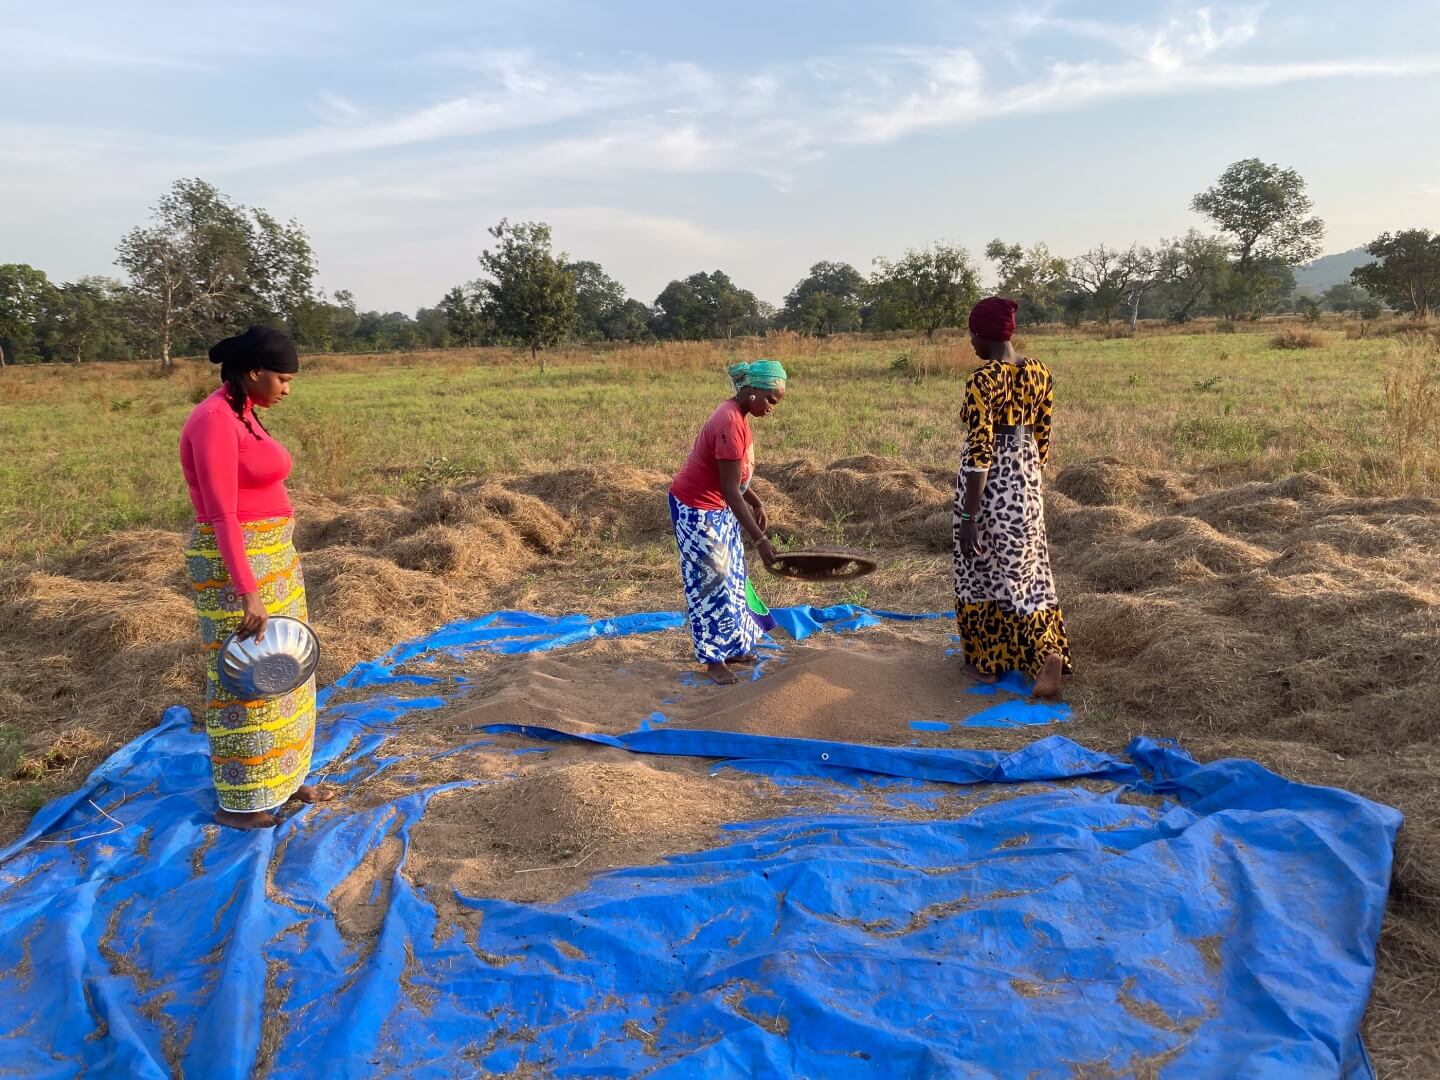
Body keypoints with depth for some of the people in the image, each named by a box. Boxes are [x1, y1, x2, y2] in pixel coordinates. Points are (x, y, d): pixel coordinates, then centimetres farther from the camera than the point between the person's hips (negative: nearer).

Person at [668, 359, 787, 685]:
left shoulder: (737, 415, 3)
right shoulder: (730, 425, -28)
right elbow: (730, 489, -29)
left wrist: (757, 503, 11)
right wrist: (759, 539, -29)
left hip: (719, 509, 10)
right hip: (697, 511, -10)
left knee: (731, 576, 17)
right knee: (711, 582, -1)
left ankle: (730, 646, 30)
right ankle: (714, 660, 13)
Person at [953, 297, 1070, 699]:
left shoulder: (982, 380, -18)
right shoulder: (1040, 374, 3)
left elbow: (979, 453, -21)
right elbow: (1042, 440, 10)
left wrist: (968, 518, -18)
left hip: (987, 486, -6)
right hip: (1025, 485, 6)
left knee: (981, 572, 12)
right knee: (1025, 573, 15)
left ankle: (986, 662, 24)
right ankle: (1047, 652, -3)